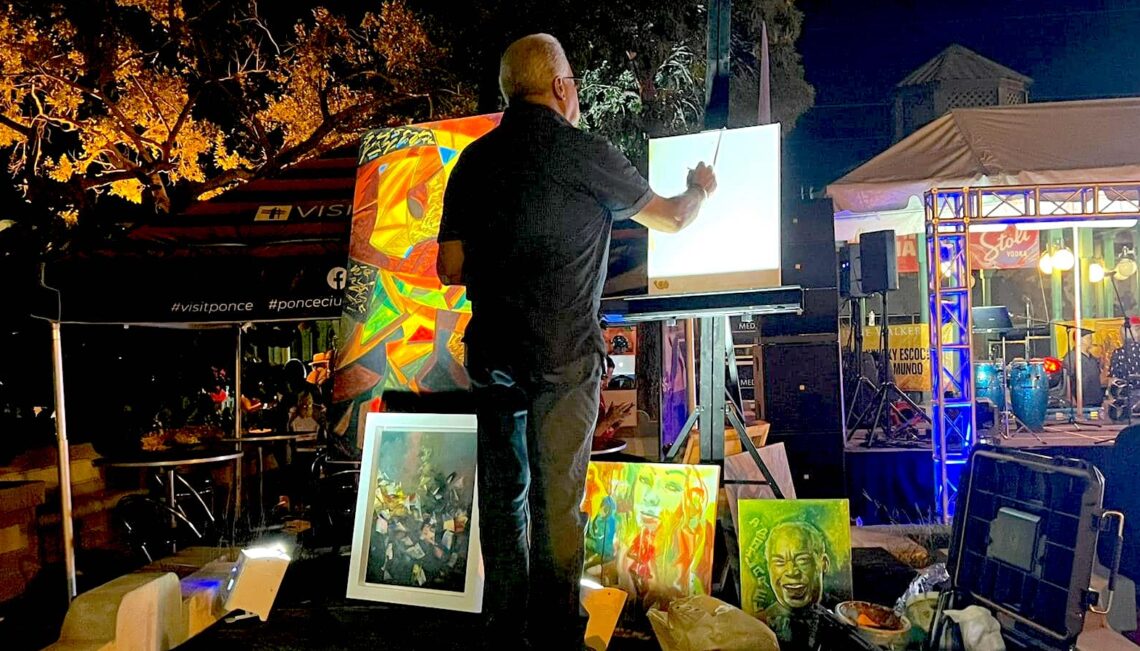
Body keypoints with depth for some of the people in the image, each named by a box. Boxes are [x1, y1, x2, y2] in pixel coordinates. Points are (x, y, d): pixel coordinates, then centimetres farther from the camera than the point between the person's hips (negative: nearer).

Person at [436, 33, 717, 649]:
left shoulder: (474, 160, 6)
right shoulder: (585, 153, -5)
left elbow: (450, 268, 5)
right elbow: (671, 218, 8)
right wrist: (699, 187, 29)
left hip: (491, 354, 5)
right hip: (562, 356, -4)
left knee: (502, 493, 14)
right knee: (557, 499, 6)